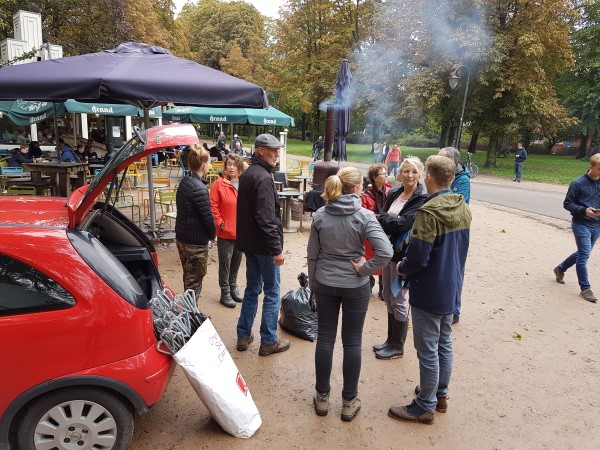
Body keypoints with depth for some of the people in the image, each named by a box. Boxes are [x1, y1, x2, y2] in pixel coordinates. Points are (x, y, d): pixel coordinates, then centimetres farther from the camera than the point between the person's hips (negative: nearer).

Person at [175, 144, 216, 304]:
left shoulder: (184, 181, 5)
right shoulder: (199, 189, -23)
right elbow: (208, 216, -19)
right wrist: (213, 234, 0)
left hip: (181, 238, 9)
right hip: (196, 243, -9)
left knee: (188, 278, 21)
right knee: (194, 282, 3)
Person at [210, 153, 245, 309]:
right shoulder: (219, 183, -9)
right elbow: (213, 205, -9)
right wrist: (220, 223, -12)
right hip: (225, 232, -4)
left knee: (236, 262, 18)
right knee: (225, 264, 6)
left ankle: (233, 288, 35)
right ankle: (225, 293, 18)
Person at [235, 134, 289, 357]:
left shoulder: (246, 174, 12)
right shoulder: (263, 177, -18)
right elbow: (266, 218, -25)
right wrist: (277, 248, -21)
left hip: (249, 242, 9)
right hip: (263, 245, -9)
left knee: (252, 288, 18)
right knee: (272, 292, 2)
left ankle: (244, 336, 26)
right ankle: (268, 342, 12)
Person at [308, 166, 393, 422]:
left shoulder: (320, 216, -4)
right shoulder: (364, 216, -14)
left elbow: (312, 254, 3)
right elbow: (385, 252, -24)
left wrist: (312, 281, 15)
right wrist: (365, 269, -10)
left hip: (325, 284, 3)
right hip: (355, 286, -3)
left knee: (325, 338, 13)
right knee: (352, 342, 9)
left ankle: (322, 397, 25)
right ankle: (349, 401, 22)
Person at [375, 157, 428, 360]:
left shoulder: (422, 199, -15)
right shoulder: (394, 193, 6)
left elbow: (403, 223, -23)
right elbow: (381, 216, 2)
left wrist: (383, 219, -12)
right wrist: (390, 221, -18)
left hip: (404, 254, -7)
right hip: (389, 251, 7)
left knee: (398, 300, 4)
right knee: (388, 298, 17)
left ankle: (397, 346, 22)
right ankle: (391, 340, 33)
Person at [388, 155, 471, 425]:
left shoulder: (429, 211, -23)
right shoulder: (463, 208, 3)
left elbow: (418, 256, -25)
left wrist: (403, 268, -4)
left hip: (429, 291, -8)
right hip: (452, 288, 8)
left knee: (428, 350, 4)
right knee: (444, 343, 20)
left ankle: (425, 406, 19)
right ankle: (440, 394, 36)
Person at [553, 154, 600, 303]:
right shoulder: (578, 183, -10)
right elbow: (567, 204, -6)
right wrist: (584, 210, -21)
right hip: (581, 225, -6)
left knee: (582, 254, 17)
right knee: (584, 255, -6)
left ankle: (560, 269, 38)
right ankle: (585, 288, 3)